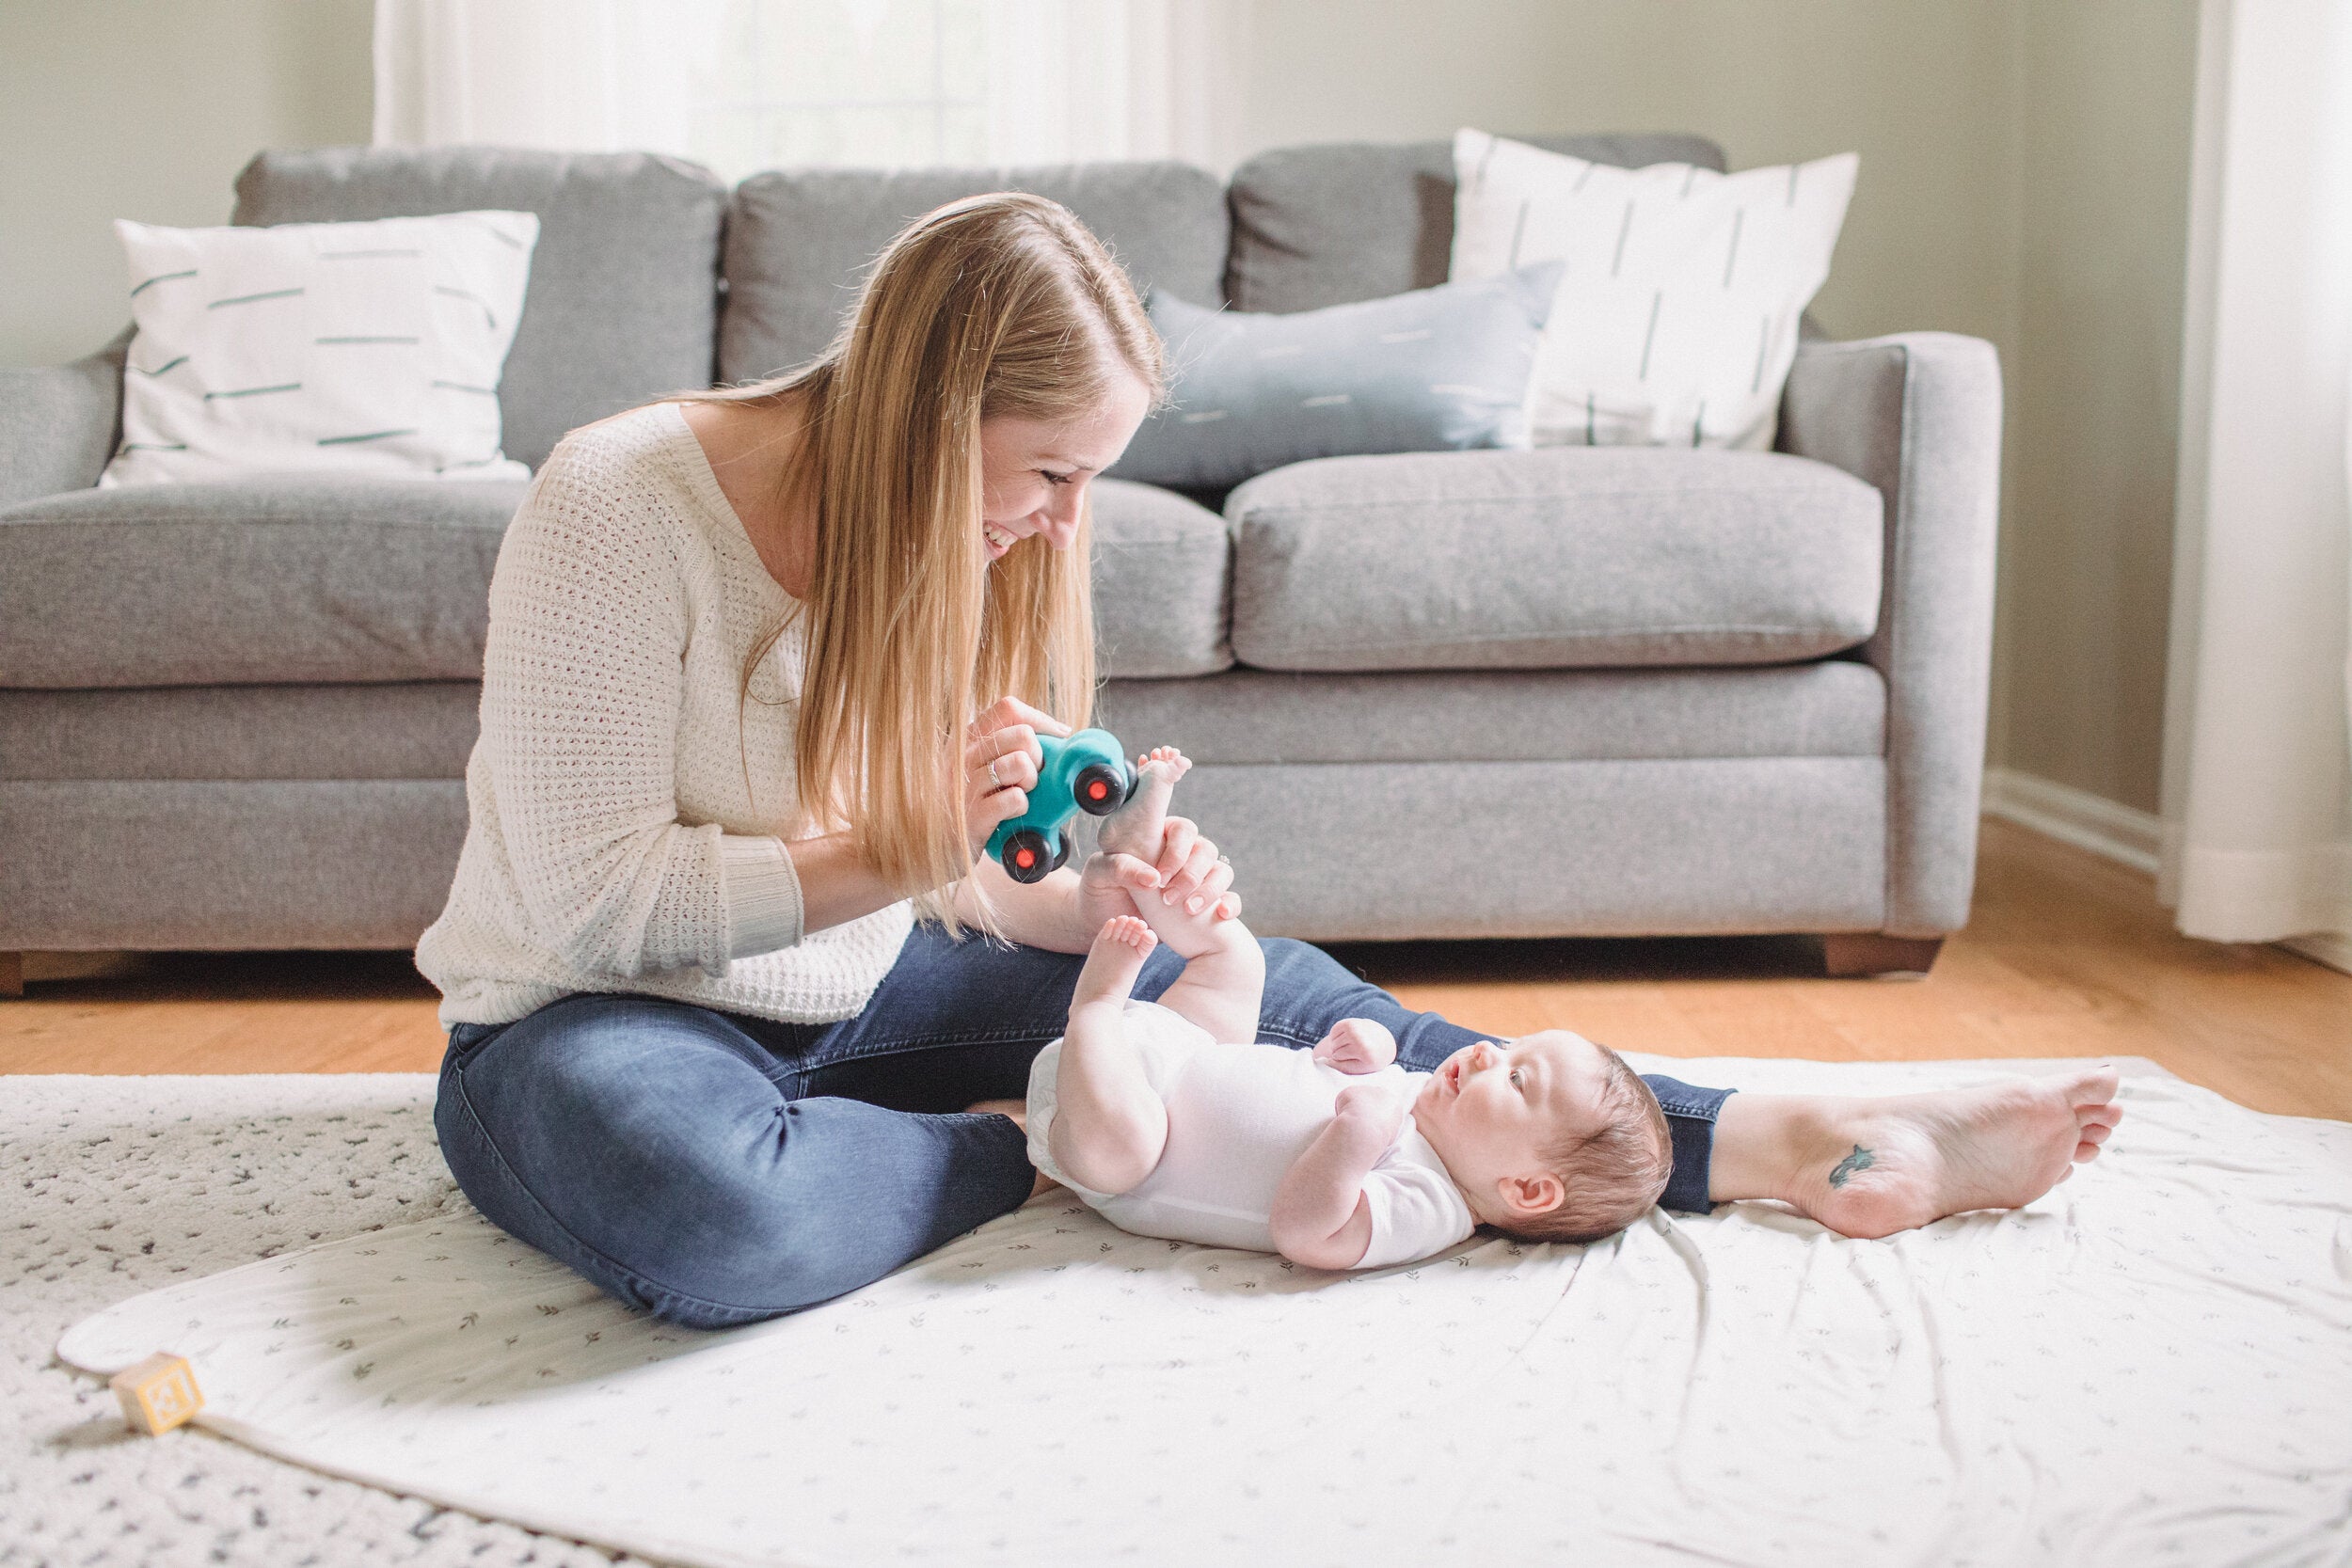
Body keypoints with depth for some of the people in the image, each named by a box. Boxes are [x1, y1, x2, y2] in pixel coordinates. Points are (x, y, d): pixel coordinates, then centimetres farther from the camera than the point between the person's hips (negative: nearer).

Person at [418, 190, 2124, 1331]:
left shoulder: (975, 541, 0)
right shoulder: (622, 505, -21)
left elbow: (967, 889, 3)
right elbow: (590, 900, -22)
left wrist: (1101, 901, -18)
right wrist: (893, 851, -27)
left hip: (853, 997, 5)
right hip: (592, 1021, -5)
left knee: (1260, 989, -10)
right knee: (694, 1204, -43)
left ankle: (1803, 1146, -8)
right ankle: (1019, 1150, -13)